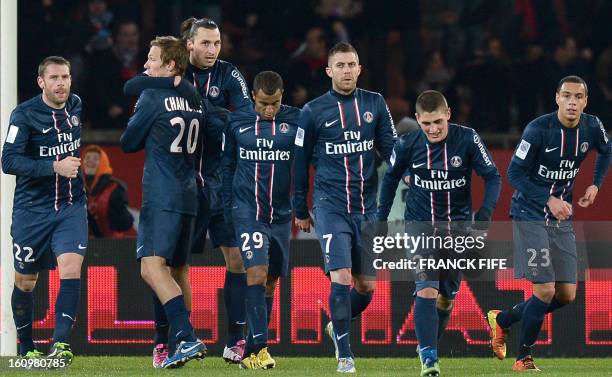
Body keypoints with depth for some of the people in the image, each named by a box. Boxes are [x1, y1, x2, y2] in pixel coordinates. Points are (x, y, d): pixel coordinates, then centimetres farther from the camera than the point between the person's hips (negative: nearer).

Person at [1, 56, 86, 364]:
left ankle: (60, 345, -21)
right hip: (32, 209, -2)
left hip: (71, 207, 2)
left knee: (71, 269, -19)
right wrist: (54, 167, -27)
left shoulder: (78, 107, 4)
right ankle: (25, 349, 26)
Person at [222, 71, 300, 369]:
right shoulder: (237, 121, 1)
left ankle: (251, 352, 18)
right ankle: (259, 347, -19)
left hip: (281, 213, 2)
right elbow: (227, 165, 10)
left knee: (270, 282, 8)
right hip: (247, 209, -2)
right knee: (256, 273, -17)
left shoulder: (295, 120, 0)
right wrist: (226, 208, 7)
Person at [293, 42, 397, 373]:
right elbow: (300, 161, 8)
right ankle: (344, 354, -7)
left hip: (366, 207, 3)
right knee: (341, 277, -16)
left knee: (366, 286, 7)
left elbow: (391, 148, 8)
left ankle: (337, 325, 37)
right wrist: (300, 211, 10)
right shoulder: (313, 111, 1)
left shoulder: (375, 104, 6)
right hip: (330, 206, -3)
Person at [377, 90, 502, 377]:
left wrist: (484, 216, -20)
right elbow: (391, 178, 7)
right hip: (420, 225, -1)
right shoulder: (407, 145, -10)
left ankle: (428, 343, 31)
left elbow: (492, 177, -8)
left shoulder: (467, 139, -14)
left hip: (457, 227, 1)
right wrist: (380, 220, 8)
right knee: (426, 289, -19)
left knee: (446, 297, 8)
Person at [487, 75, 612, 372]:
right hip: (530, 216, -6)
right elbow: (515, 172, -15)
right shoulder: (539, 129, -18)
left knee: (566, 295, 5)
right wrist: (549, 200, -23)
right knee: (545, 291, -12)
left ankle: (501, 320, 26)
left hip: (562, 220, 6)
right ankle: (524, 357, 7)